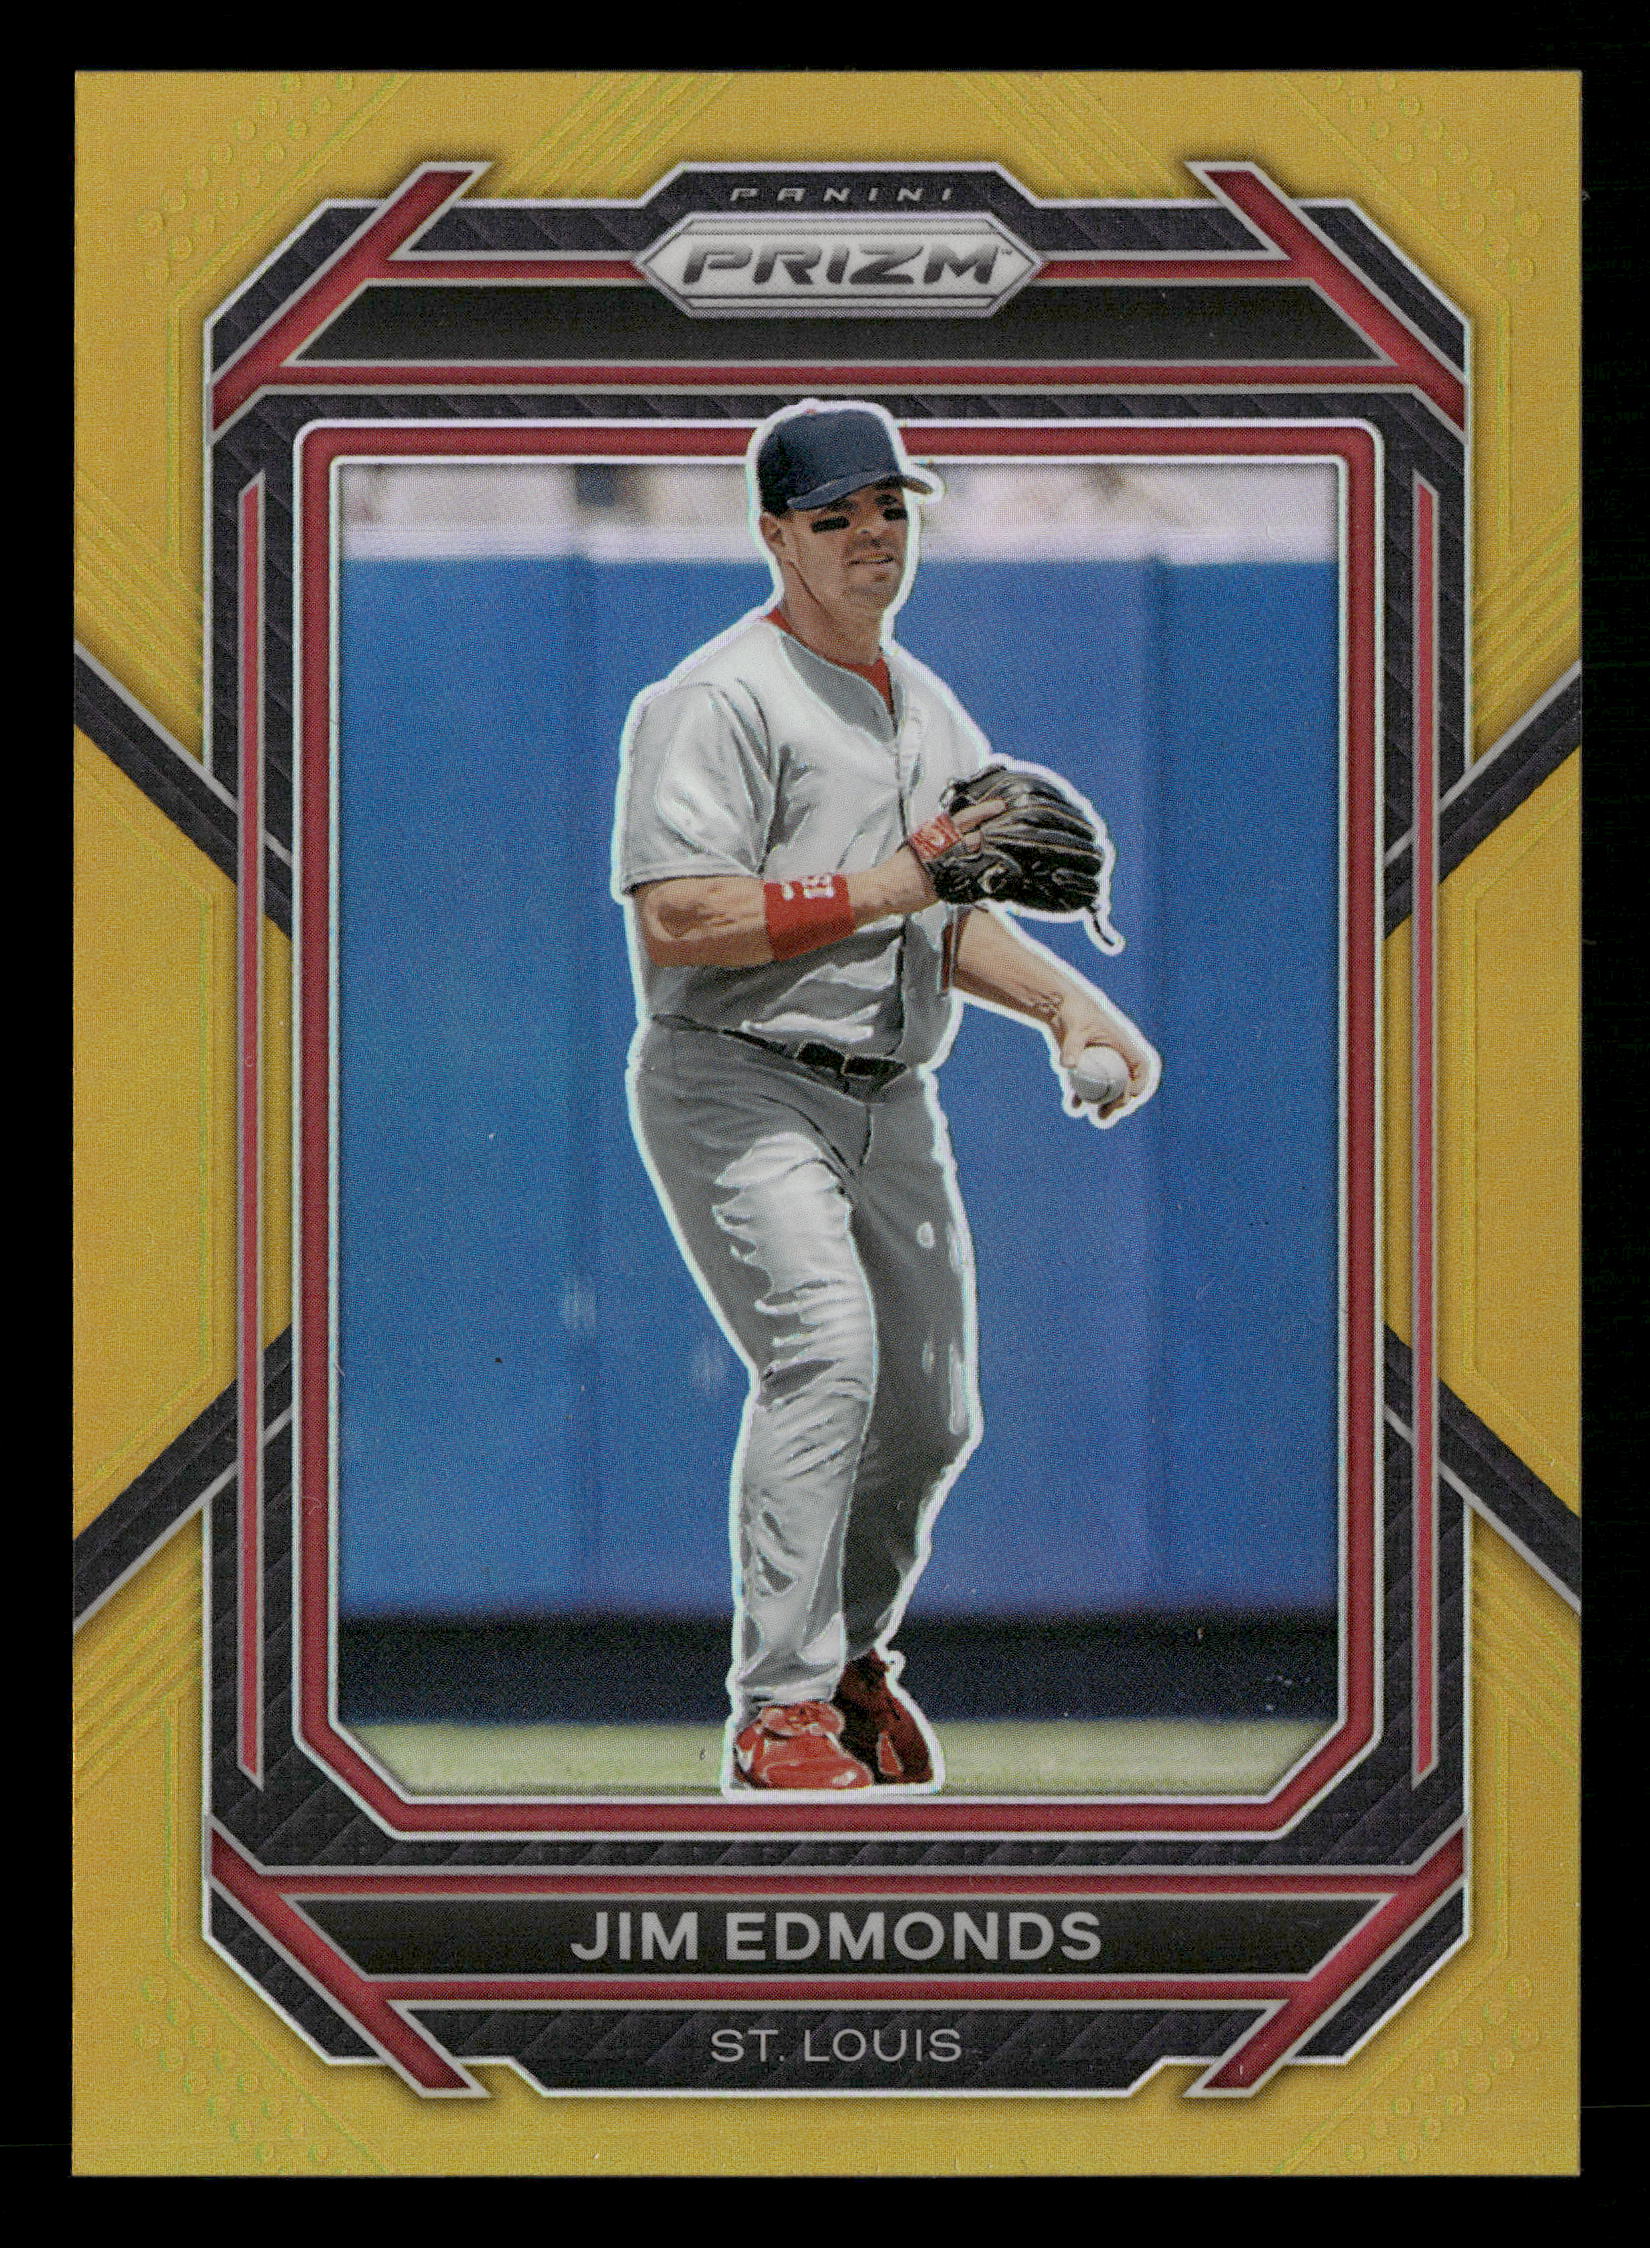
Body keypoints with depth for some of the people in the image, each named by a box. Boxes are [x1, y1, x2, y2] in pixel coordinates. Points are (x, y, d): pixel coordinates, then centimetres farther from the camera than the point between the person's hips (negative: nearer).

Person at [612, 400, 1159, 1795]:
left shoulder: (934, 712, 17)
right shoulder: (719, 700, -11)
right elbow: (677, 920, -20)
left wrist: (1066, 1002, 3)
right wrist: (880, 890, -20)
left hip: (893, 1104, 8)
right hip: (736, 1090, -8)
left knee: (934, 1415, 7)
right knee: (826, 1355, -24)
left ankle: (848, 1650, 32)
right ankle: (781, 1710, -23)